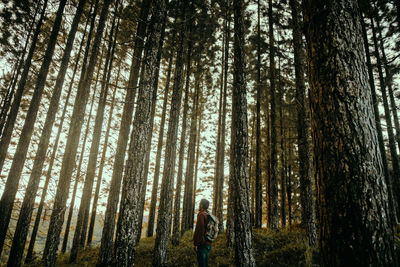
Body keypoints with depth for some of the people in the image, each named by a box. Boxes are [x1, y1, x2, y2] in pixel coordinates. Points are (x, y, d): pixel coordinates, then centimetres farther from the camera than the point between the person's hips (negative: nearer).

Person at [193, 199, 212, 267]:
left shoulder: (201, 214, -10)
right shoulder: (209, 216, 14)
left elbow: (199, 229, -18)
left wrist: (196, 243, -14)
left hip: (202, 243, -8)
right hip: (208, 243, 8)